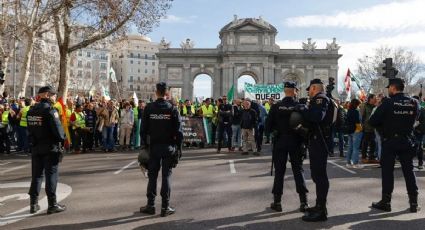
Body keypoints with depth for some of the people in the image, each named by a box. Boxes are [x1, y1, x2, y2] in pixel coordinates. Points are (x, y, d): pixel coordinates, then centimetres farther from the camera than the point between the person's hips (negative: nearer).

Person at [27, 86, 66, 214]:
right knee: (51, 175, 0)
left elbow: (30, 128, 9)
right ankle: (52, 205, 4)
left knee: (36, 175, 13)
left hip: (36, 147, 7)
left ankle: (33, 204, 18)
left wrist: (36, 139, 15)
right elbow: (57, 129, -20)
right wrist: (62, 137, -2)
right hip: (50, 147, -7)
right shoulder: (50, 110, -15)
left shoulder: (31, 110, 8)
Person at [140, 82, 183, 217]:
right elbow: (178, 131, -7)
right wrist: (178, 147, 1)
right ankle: (165, 207, 8)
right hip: (168, 147, -1)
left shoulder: (149, 108, -3)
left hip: (153, 147, 1)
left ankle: (150, 205, 15)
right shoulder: (172, 109, -6)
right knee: (166, 176, 5)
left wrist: (145, 145, 7)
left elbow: (144, 129, -2)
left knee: (152, 176, 10)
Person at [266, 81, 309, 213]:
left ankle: (277, 202, 12)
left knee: (279, 171, 8)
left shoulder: (276, 107, -7)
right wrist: (303, 139, 8)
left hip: (280, 142, 0)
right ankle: (303, 202, 10)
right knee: (298, 170, 10)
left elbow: (268, 126, -6)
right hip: (296, 142, 0)